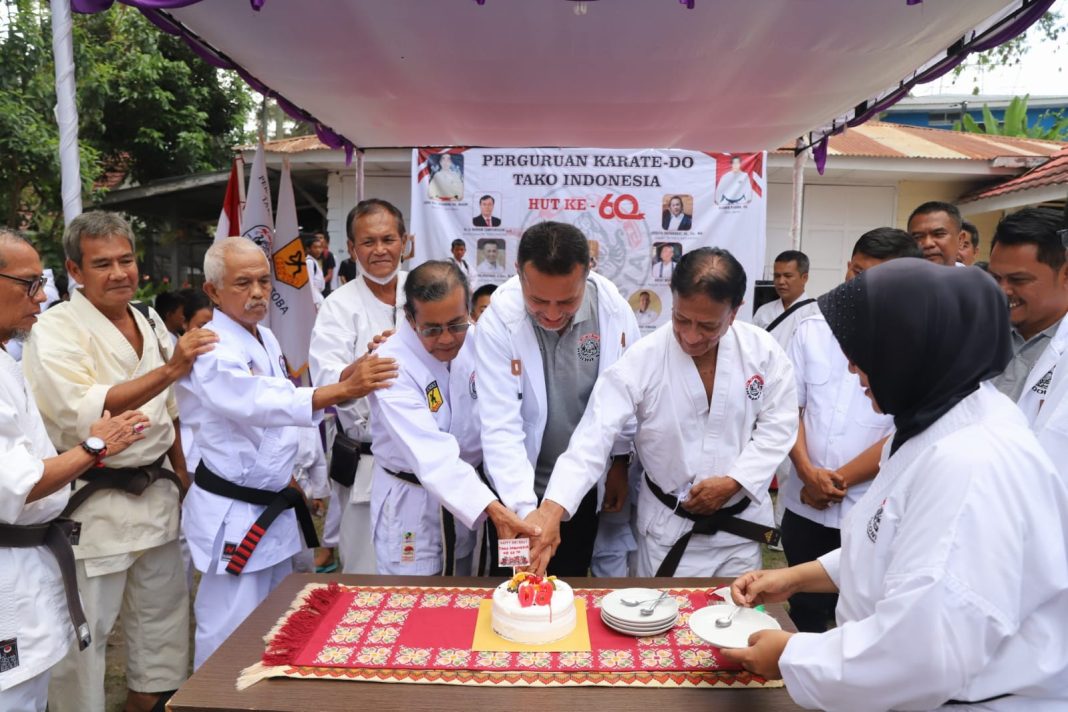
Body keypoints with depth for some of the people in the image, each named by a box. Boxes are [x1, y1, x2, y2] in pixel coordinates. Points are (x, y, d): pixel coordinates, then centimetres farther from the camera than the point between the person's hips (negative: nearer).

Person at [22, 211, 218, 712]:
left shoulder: (150, 322, 7)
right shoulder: (56, 330, -13)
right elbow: (84, 412, -27)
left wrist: (180, 470, 14)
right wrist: (170, 369, -35)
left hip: (156, 494, 7)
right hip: (94, 505, -6)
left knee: (163, 611, 19)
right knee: (83, 632, 4)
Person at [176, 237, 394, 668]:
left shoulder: (265, 337, 8)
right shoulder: (211, 352, -19)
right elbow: (265, 404, -38)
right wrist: (344, 389, -50)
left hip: (274, 507, 9)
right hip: (232, 514, -8)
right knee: (230, 638, 0)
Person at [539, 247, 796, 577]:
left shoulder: (764, 351, -13)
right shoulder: (642, 359, -20)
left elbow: (777, 427, -3)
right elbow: (594, 436, -26)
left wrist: (733, 482, -17)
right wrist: (552, 510, -36)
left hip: (741, 521, 3)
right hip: (668, 527, -2)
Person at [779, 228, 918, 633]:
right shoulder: (813, 329, 3)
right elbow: (789, 406, 3)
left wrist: (837, 480, -11)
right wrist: (808, 472, -10)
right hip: (804, 505, 3)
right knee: (805, 611, 18)